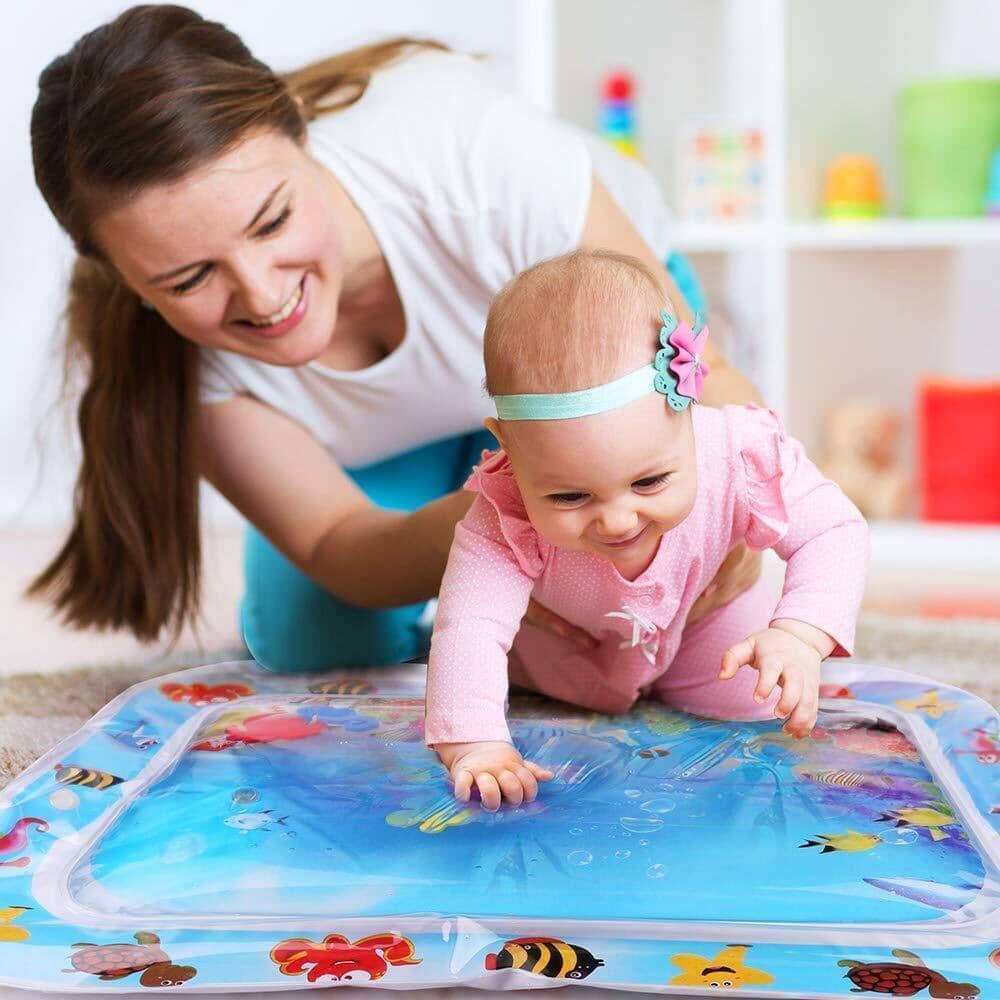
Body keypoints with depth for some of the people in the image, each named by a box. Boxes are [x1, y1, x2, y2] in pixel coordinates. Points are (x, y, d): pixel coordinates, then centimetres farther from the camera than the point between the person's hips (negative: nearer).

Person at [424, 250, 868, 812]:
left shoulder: (739, 458, -43)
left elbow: (834, 534, -32)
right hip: (561, 635, -1)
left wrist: (800, 637, -49)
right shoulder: (508, 519, -46)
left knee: (753, 698, -3)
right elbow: (467, 628, -50)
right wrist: (473, 745, -65)